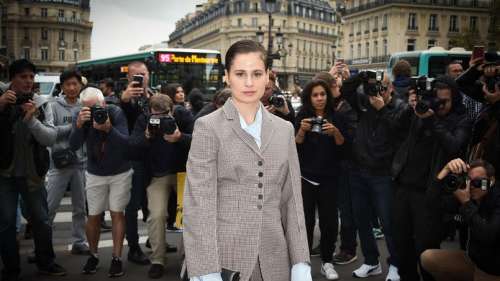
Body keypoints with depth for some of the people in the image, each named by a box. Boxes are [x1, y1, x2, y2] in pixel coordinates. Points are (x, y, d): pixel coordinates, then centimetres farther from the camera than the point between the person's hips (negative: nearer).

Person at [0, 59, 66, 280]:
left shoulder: (41, 105, -2)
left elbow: (51, 138, -11)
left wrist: (31, 119, -25)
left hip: (32, 173, 1)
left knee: (41, 220, 10)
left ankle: (45, 263, 28)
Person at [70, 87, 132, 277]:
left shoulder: (116, 113, -19)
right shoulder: (80, 117, -12)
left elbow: (126, 143, -25)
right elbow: (74, 146, -23)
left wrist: (109, 129, -41)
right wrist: (79, 124, -40)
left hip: (120, 172, -2)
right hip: (95, 174, 2)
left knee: (117, 213, -3)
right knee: (93, 216, 5)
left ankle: (116, 258, 5)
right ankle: (93, 255, 23)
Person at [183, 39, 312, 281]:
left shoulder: (284, 130, 8)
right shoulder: (208, 127, -5)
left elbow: (291, 198, 7)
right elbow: (198, 204, -9)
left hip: (274, 261, 4)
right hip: (225, 259, -3)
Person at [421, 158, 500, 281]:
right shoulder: (471, 196, -4)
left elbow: (487, 237, -32)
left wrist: (466, 203, -29)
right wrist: (446, 169, -25)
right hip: (473, 260, 7)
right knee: (428, 257, -4)